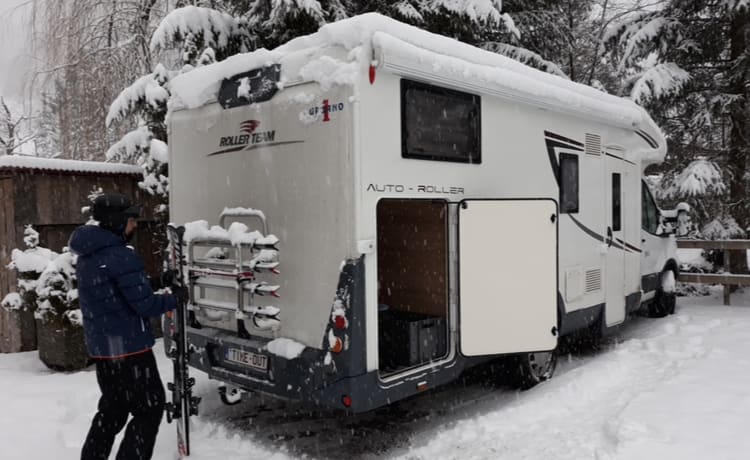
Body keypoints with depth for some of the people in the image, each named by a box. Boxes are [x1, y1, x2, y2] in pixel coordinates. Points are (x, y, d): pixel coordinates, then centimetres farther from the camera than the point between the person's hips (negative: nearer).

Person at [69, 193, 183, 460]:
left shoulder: (87, 256, 9)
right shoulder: (121, 256, -20)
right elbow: (145, 305, -20)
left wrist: (159, 282, 12)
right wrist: (175, 298, -2)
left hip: (101, 348, 9)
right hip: (128, 348, -9)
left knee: (112, 410, 21)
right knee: (150, 410, 4)